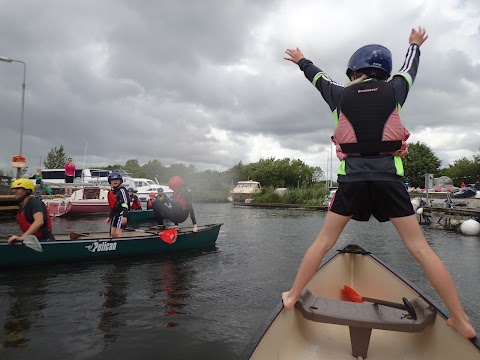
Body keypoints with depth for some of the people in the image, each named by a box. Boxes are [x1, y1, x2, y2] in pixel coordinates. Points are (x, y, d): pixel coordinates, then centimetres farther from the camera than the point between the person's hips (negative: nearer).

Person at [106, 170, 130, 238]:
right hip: (115, 215, 9)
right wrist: (109, 216, 25)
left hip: (122, 215, -9)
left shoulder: (122, 190, -12)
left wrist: (125, 216, -29)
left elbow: (125, 204, -21)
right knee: (113, 234, 9)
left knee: (118, 233, -16)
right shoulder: (111, 192, 15)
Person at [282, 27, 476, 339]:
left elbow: (318, 76, 27)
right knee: (420, 248, 6)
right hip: (389, 176, 1)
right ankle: (461, 320, 12)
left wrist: (301, 60, 48)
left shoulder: (340, 95, 8)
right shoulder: (393, 90, 11)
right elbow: (409, 69, 33)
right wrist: (415, 45, 55)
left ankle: (293, 297, 17)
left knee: (324, 242, 9)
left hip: (353, 178, -1)